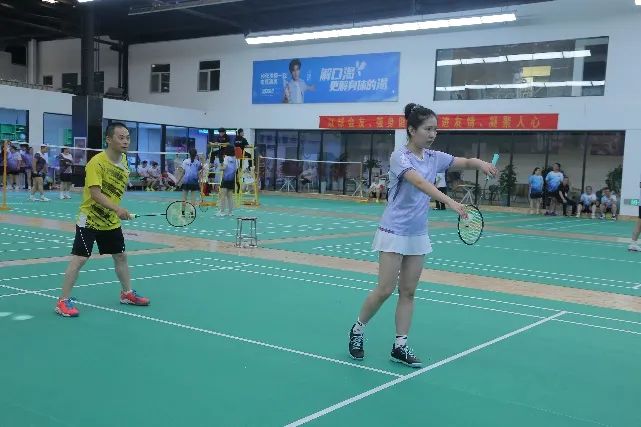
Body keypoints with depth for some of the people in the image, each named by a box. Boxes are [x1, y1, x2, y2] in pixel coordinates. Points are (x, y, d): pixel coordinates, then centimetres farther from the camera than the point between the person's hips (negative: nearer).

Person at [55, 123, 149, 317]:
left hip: (111, 221, 7)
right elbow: (95, 193, -30)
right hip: (89, 219, -7)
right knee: (79, 259, -8)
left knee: (121, 256, 14)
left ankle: (127, 293, 31)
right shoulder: (96, 162, -21)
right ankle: (64, 301, 2)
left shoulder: (123, 161, 2)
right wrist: (117, 209, -39)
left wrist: (118, 212, 13)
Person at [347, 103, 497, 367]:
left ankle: (400, 346, 13)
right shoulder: (400, 156, -15)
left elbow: (465, 162, 1)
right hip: (394, 233, -6)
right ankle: (357, 330, 18)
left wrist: (481, 164, -23)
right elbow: (419, 182, -31)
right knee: (385, 290, -4)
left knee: (408, 292, 6)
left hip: (418, 235, 6)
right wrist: (449, 201, -44)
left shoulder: (434, 157, 6)